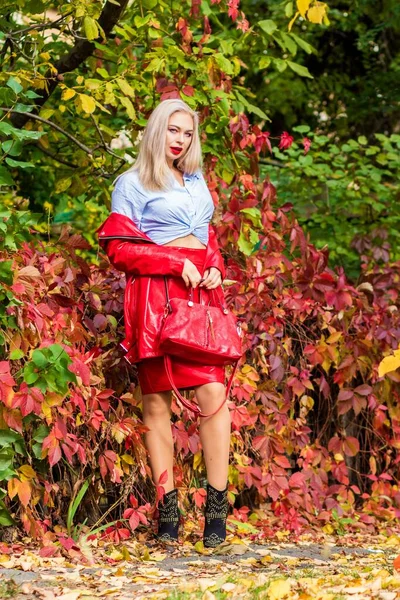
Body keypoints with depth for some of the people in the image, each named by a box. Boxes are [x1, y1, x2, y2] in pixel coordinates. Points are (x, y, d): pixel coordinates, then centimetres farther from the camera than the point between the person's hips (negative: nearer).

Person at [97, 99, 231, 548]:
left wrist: (215, 269, 6)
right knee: (156, 401, -3)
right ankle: (167, 508, 1)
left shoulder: (197, 181, 23)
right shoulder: (132, 183, 5)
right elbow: (118, 248, -3)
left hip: (200, 294, 4)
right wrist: (176, 263, -11)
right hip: (154, 296, -4)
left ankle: (217, 506, -8)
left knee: (214, 394, -11)